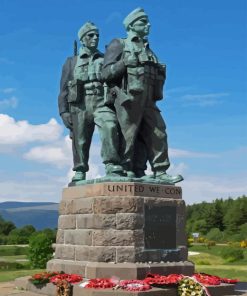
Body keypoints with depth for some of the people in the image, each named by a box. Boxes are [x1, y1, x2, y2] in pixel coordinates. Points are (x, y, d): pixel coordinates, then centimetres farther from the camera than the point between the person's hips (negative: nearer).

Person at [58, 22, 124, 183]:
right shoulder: (72, 62, 20)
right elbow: (64, 89, 14)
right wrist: (64, 111, 1)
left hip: (102, 102, -1)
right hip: (80, 104, 1)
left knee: (109, 126, -29)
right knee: (80, 141, -2)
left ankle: (113, 167, -31)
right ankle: (80, 173, 11)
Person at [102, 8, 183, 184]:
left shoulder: (148, 50, 27)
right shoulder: (119, 45, 9)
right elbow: (106, 73, -2)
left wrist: (159, 72, 10)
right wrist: (125, 63, -13)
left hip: (148, 101, 6)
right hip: (128, 99, -6)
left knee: (158, 134, -1)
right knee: (128, 137, -6)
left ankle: (160, 173, 0)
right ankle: (127, 173, -1)